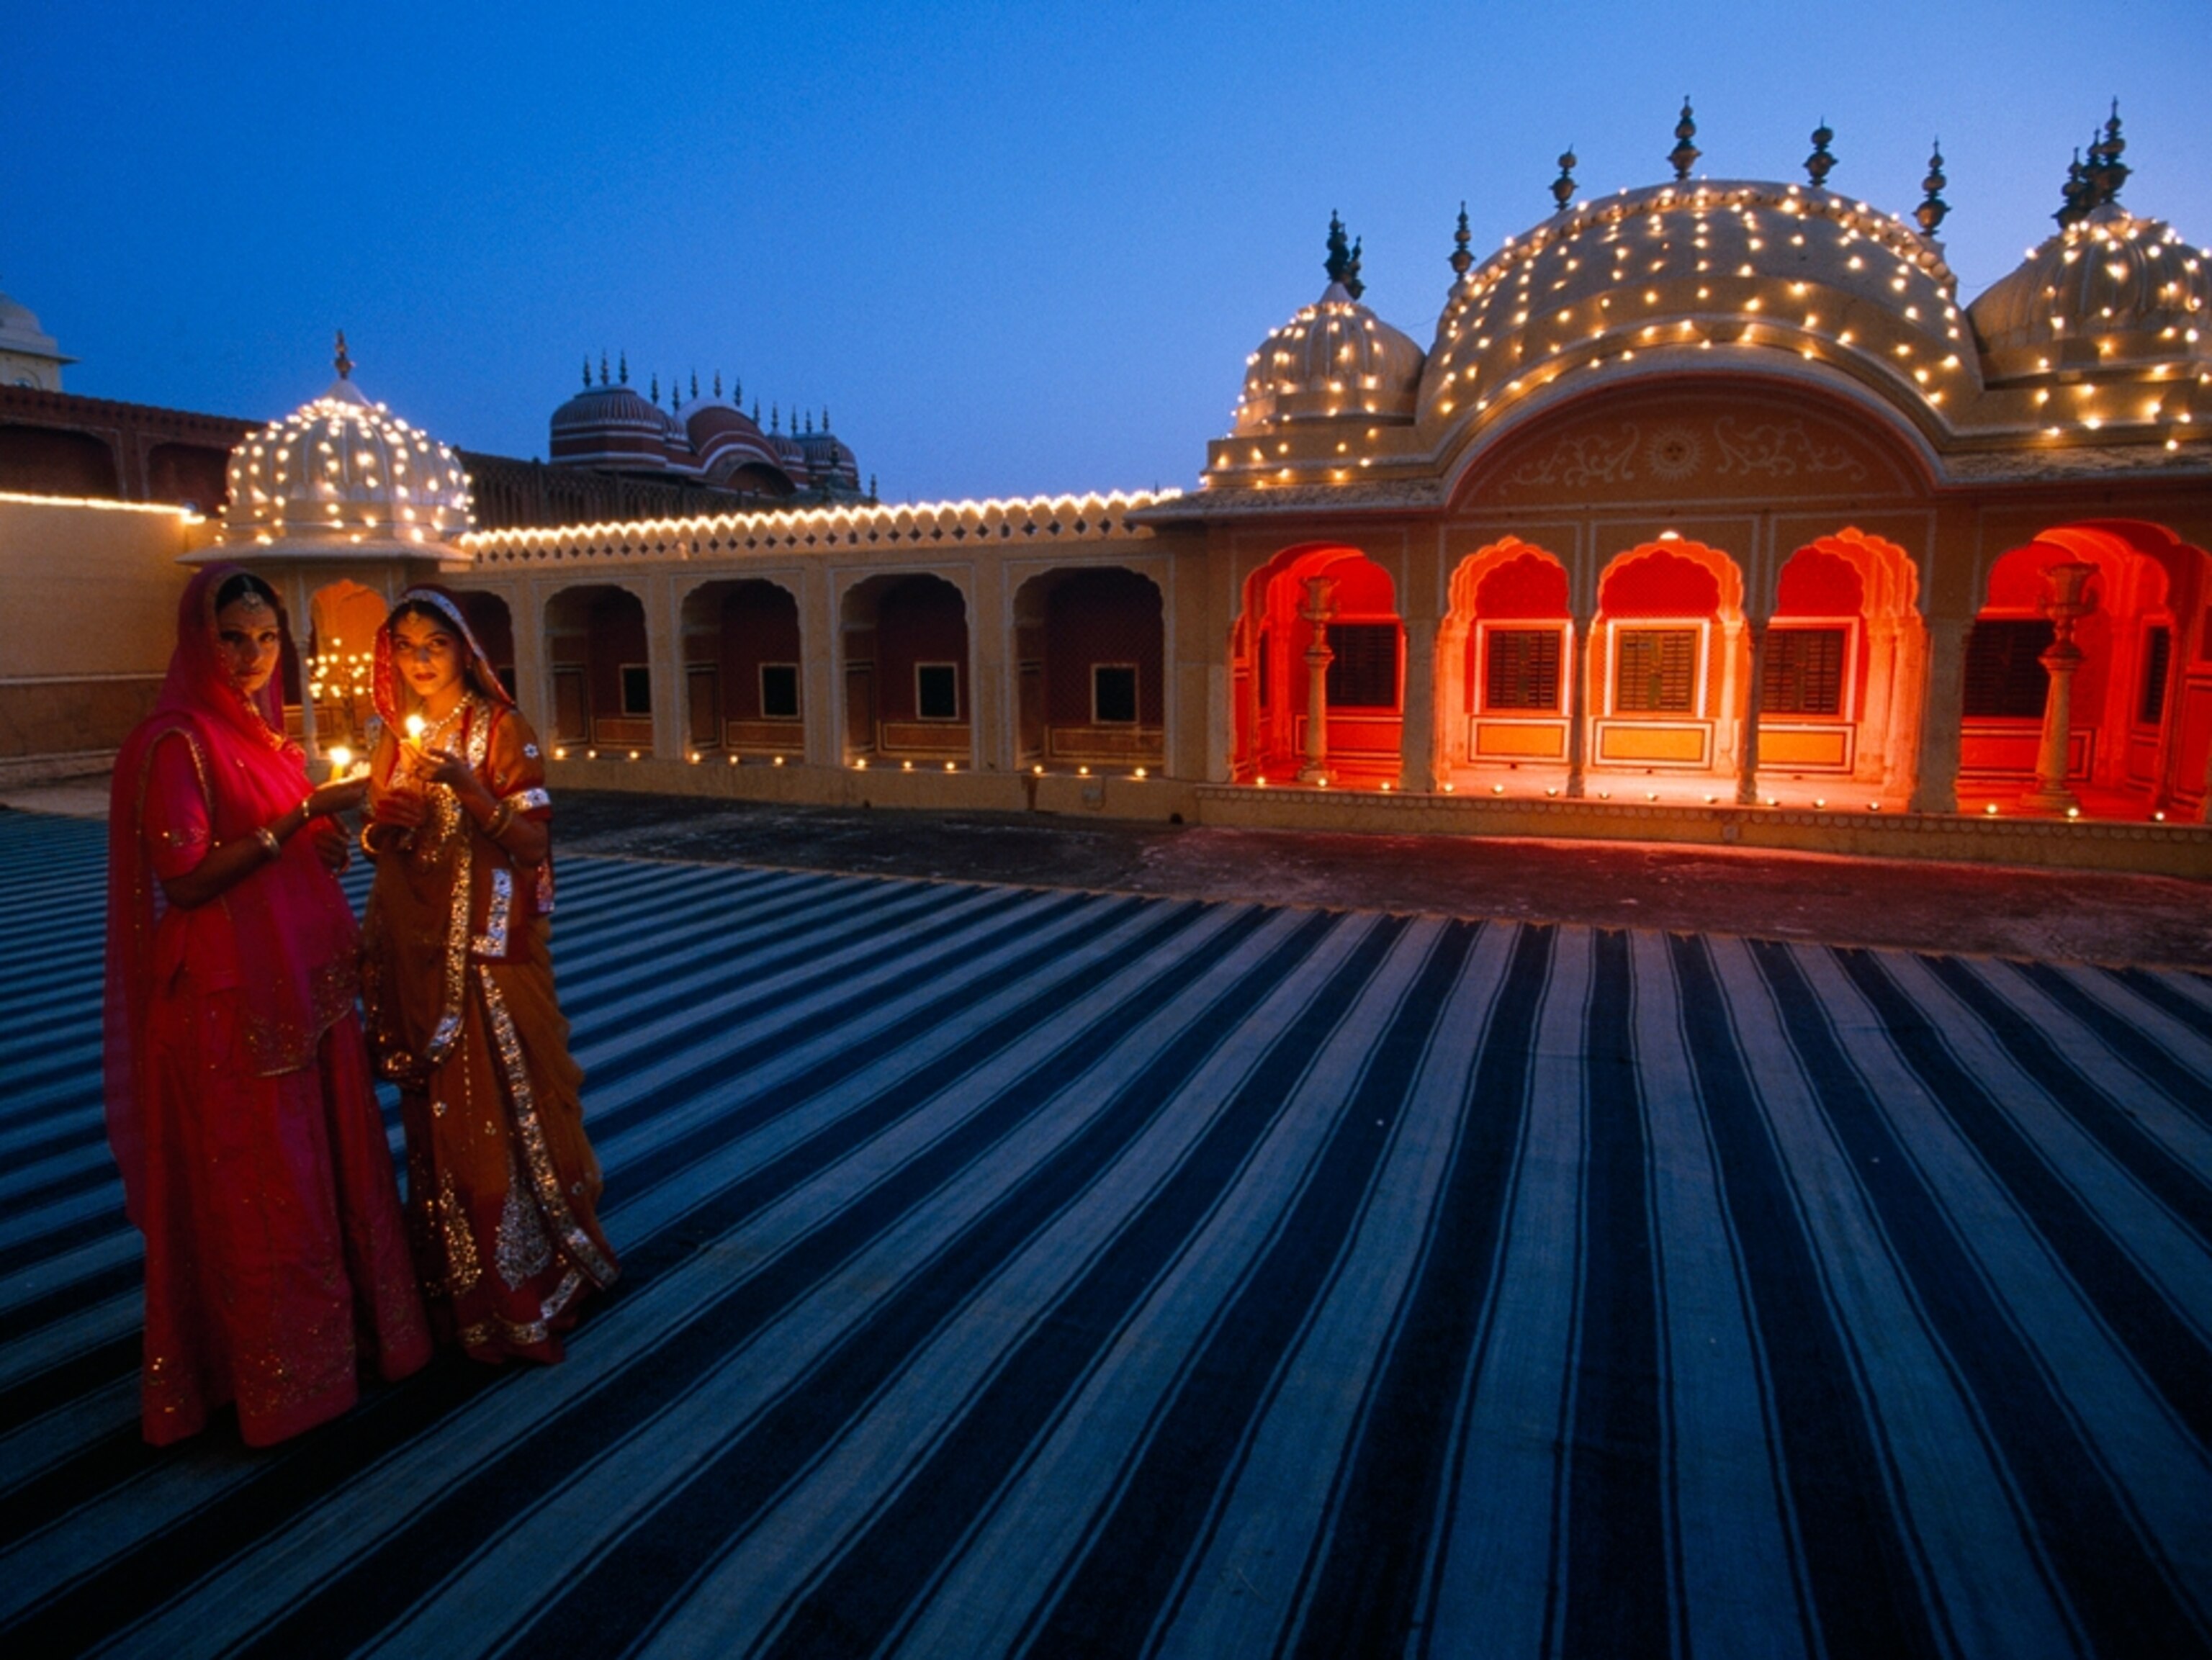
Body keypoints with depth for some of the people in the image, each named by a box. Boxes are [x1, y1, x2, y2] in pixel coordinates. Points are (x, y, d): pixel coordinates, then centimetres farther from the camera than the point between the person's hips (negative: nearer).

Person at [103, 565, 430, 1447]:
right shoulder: (176, 741, -13)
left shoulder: (268, 731, 12)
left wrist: (325, 836, 0)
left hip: (307, 984, 8)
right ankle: (279, 1373, 20)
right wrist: (299, 817, -23)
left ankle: (349, 1327, 31)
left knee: (336, 1163, 15)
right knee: (260, 1186, 5)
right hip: (233, 1000, -8)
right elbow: (183, 881, -19)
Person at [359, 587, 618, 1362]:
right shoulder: (396, 733, 9)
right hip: (415, 950, 5)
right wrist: (383, 823, -7)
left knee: (502, 1105, 0)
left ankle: (529, 1274, 16)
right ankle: (456, 1283, 25)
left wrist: (466, 784, -25)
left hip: (490, 948, -5)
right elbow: (379, 842, 15)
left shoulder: (501, 729, -6)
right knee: (434, 1113, 10)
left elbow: (533, 843, -13)